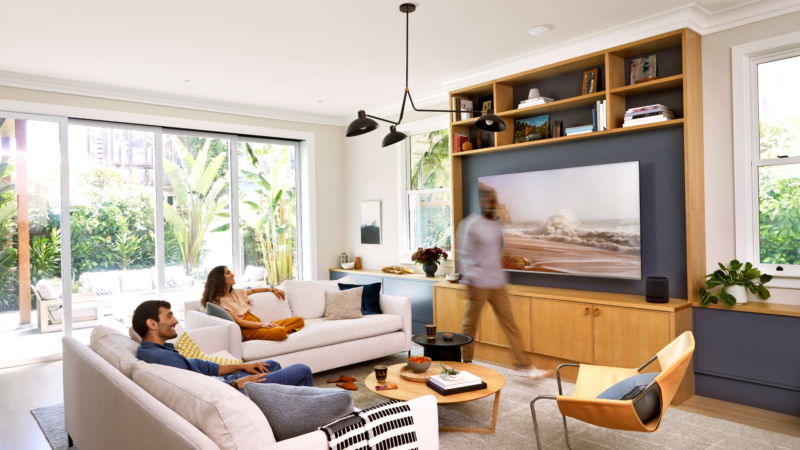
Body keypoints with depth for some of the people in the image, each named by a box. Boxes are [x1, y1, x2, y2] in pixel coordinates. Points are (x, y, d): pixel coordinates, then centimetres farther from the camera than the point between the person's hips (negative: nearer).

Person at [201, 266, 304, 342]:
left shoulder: (236, 292, 19)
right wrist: (262, 324, -21)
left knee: (299, 320, -3)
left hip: (258, 324, 9)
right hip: (247, 330, -9)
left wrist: (272, 289, 39)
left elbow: (253, 290, 40)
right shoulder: (219, 301, -7)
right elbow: (238, 322, -15)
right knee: (279, 332, -38)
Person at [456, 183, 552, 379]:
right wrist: (471, 282, -15)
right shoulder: (471, 224, -10)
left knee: (510, 322, 4)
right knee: (470, 324, 6)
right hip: (479, 284, -6)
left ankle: (524, 366, 7)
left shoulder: (496, 224, 10)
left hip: (497, 284, 6)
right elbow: (463, 255, -11)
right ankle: (466, 363, 23)